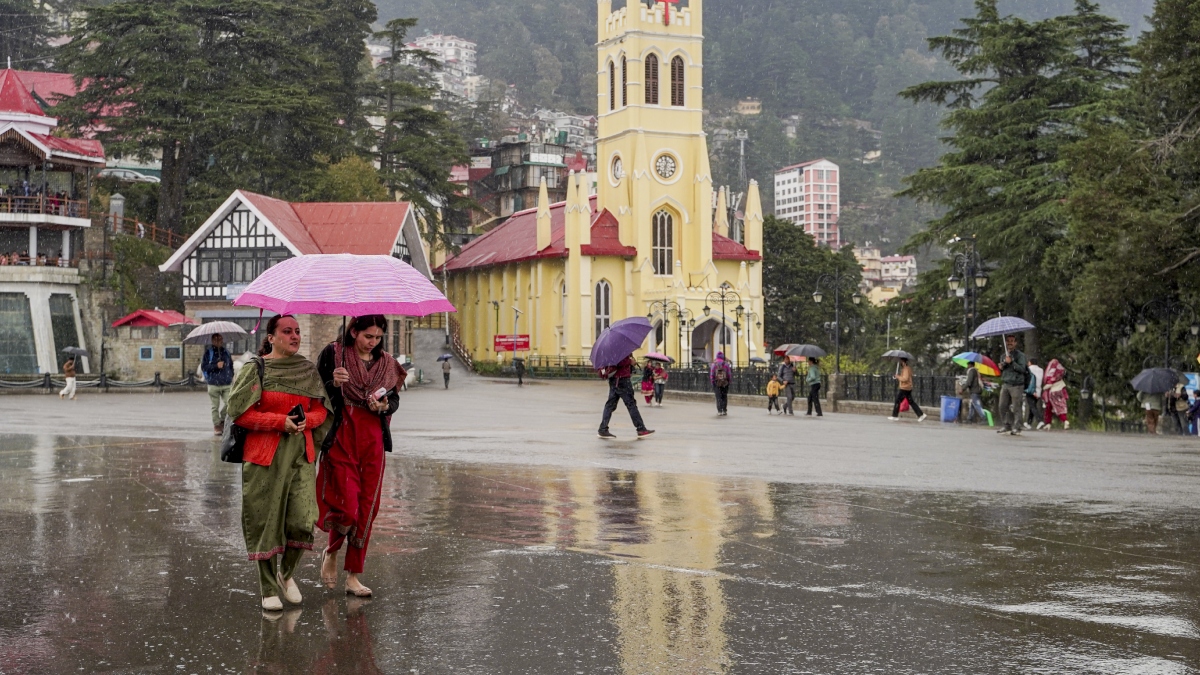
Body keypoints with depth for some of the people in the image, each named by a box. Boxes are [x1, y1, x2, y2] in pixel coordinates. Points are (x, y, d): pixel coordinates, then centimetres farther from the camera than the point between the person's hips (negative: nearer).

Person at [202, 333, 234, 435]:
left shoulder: (226, 353, 13)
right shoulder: (208, 353, 2)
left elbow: (231, 366, 21)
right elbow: (203, 367, -3)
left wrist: (231, 376, 7)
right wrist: (216, 366, -14)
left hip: (227, 384, 2)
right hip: (213, 384, -2)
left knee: (229, 403, -11)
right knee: (215, 407, 2)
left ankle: (223, 421, 11)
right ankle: (216, 425, 13)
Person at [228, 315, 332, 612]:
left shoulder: (308, 370, 11)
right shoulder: (256, 369, -2)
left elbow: (322, 410, 14)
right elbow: (240, 413, -8)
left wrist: (306, 420, -8)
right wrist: (281, 422, -15)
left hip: (301, 453, 3)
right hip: (264, 454, -3)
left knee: (302, 520, -6)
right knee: (265, 519, 0)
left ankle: (286, 573, 20)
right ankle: (269, 589, 13)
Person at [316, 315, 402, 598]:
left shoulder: (386, 362, 9)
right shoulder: (333, 354, -3)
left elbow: (395, 398, 14)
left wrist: (384, 406, -8)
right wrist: (334, 383, -24)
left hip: (373, 440, 4)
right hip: (341, 438, -4)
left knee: (367, 509, 3)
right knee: (347, 506, -11)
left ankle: (353, 576, 14)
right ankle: (331, 552, 22)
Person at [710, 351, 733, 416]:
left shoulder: (714, 364, -3)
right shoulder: (726, 364, -1)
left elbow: (711, 374, -5)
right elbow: (729, 374, -1)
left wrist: (712, 382, 3)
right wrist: (729, 381, 9)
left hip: (717, 383, -1)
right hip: (725, 383, 1)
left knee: (718, 398, 1)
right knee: (724, 397, 13)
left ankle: (719, 411, -6)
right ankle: (724, 411, 14)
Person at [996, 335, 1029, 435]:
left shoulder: (1020, 355, 0)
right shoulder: (1004, 356, 19)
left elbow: (1022, 369, -10)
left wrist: (1011, 362, -17)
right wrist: (1001, 367, 6)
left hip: (1016, 385, -6)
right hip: (1005, 384, 6)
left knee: (1016, 408, -7)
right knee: (1003, 406, 2)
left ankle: (1016, 428, -4)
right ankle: (1006, 426, 12)